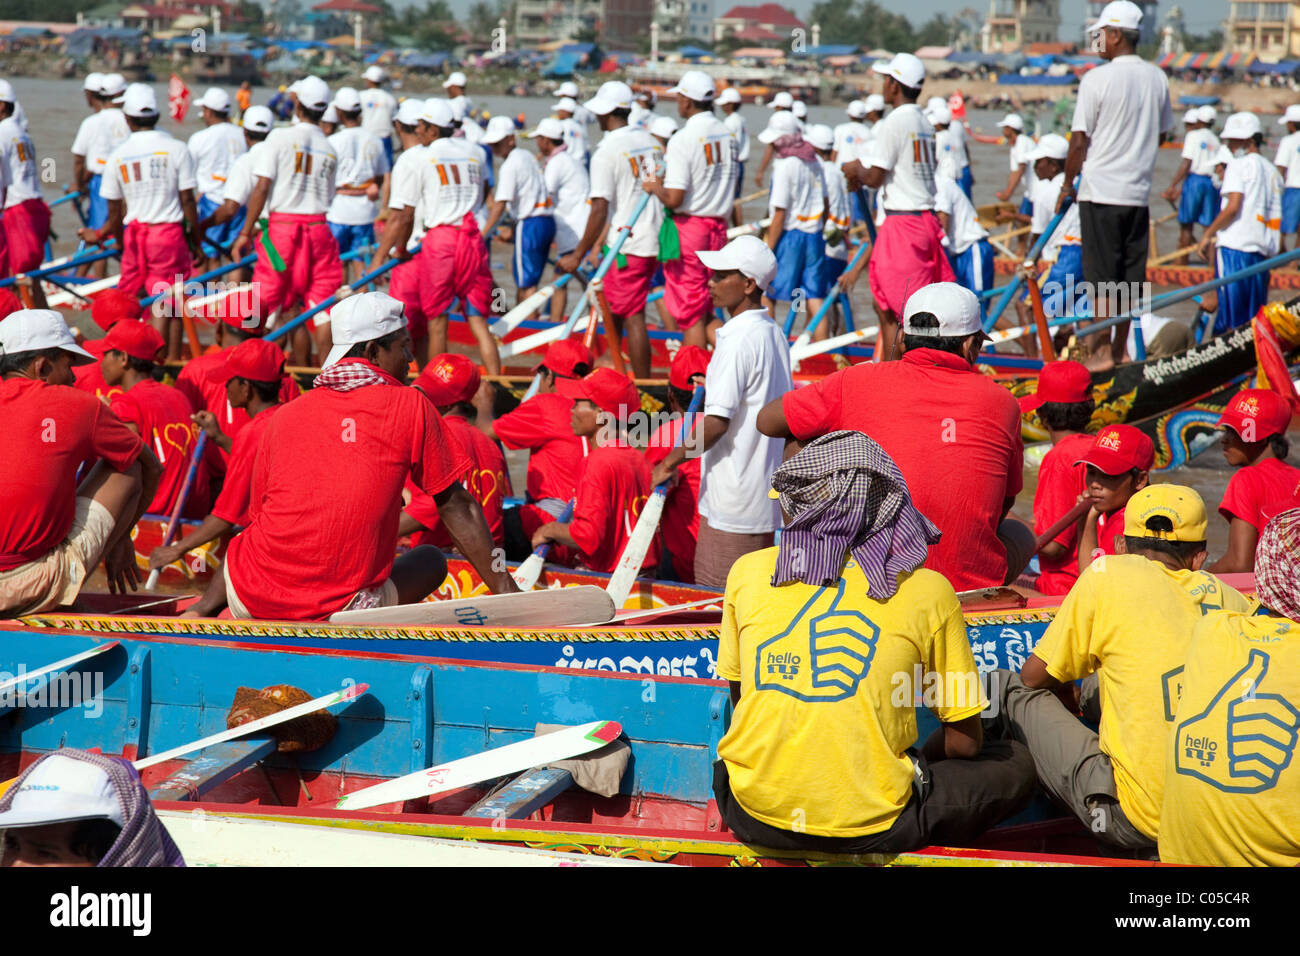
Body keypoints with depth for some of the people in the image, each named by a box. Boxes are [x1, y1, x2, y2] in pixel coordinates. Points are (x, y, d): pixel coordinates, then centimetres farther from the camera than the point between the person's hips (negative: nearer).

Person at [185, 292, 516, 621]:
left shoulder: (284, 416, 10)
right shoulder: (410, 407, 1)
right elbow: (457, 507, 5)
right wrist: (505, 589, 12)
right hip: (338, 611, -4)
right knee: (431, 560, 21)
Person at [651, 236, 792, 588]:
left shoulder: (739, 339, -17)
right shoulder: (775, 334, 11)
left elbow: (717, 422, -22)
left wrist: (671, 462, -14)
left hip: (733, 502, -10)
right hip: (767, 496, 10)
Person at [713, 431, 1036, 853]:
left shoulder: (748, 571, 5)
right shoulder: (927, 591, -1)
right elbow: (965, 742, 6)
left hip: (755, 816, 3)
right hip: (870, 826, -3)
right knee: (1017, 763, 20)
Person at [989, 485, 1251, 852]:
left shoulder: (1108, 574, -3)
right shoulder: (1229, 598, 8)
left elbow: (1034, 676, 6)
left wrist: (1069, 695, 30)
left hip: (1140, 824, -6)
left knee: (1009, 687, 11)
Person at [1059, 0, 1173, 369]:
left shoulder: (1097, 79, -12)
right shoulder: (1157, 78, 5)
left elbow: (1079, 141, -9)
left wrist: (1068, 184, 2)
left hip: (1101, 189, -5)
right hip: (1139, 190, 5)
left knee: (1101, 276, -1)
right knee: (1130, 276, 10)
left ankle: (1102, 351, 0)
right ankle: (1121, 349, 16)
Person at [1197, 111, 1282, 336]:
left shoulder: (1239, 165, -3)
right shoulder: (1272, 171, 19)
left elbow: (1233, 206, -15)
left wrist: (1208, 234, -6)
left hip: (1235, 245, -7)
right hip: (1263, 250, 7)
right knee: (1254, 317, 7)